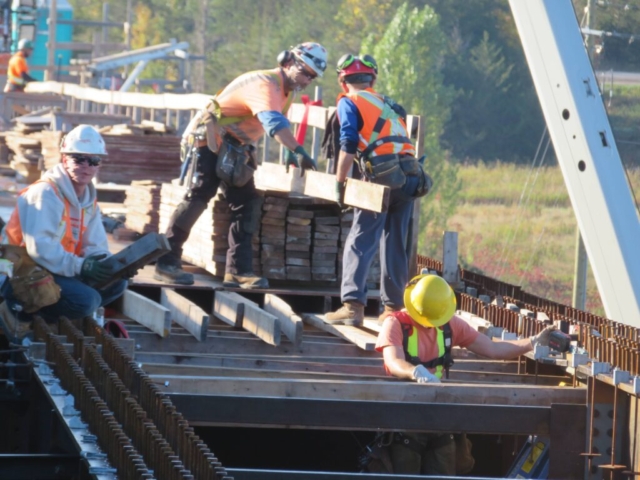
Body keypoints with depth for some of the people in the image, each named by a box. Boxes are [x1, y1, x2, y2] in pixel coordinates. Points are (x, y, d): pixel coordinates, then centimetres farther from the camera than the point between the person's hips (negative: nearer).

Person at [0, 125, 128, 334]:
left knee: (116, 283, 1)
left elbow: (95, 247, 7)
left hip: (59, 269, 9)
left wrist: (113, 265, -16)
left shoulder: (89, 201, 11)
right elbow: (40, 248, -28)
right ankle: (28, 308, -7)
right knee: (86, 300, -26)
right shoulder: (45, 194, -17)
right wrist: (79, 266, -32)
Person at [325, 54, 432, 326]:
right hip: (411, 176, 6)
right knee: (395, 245, 14)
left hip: (383, 177, -6)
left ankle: (353, 305, -19)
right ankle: (394, 306, 15)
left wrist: (339, 182, -1)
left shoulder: (349, 102, 6)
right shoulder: (387, 103, 26)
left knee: (360, 242, -7)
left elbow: (349, 145, -5)